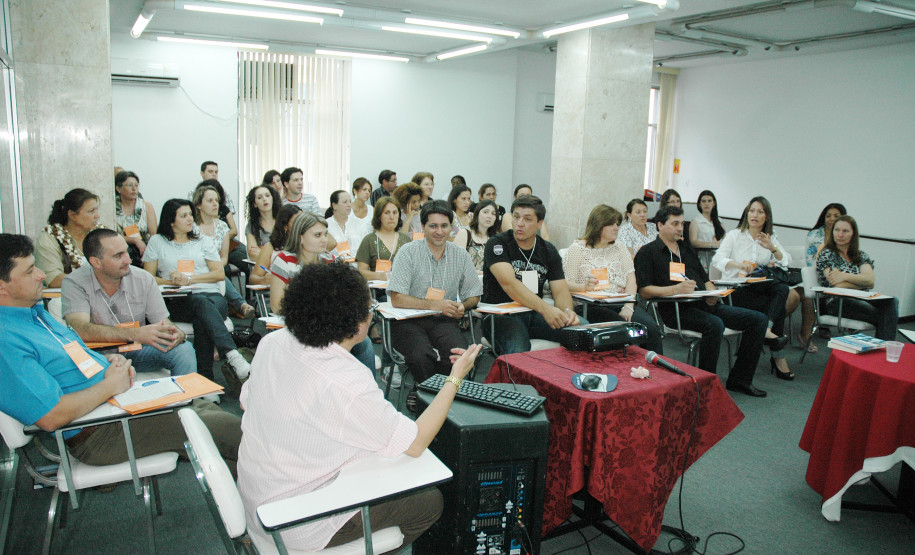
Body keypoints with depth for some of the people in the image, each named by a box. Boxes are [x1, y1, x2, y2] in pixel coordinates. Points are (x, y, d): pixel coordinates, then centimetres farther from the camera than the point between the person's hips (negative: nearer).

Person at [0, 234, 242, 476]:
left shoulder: (36, 311, 11)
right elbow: (52, 417, -29)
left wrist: (107, 361, 2)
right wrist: (111, 385, -17)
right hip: (94, 433, -10)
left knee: (208, 409, 5)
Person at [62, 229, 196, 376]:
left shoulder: (144, 279, -3)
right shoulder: (74, 283, -12)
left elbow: (163, 323, -2)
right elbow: (81, 330, -26)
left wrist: (176, 334, -28)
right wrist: (136, 333, -37)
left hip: (136, 350, 2)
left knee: (184, 349, -23)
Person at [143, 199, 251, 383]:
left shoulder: (202, 243, 23)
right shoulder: (157, 242, 18)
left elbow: (220, 274, 12)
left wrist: (190, 279, -2)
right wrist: (172, 282, -8)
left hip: (213, 296, 2)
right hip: (178, 301, -2)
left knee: (202, 321, -35)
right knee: (202, 303, -38)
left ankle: (205, 378, -43)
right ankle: (232, 355, -55)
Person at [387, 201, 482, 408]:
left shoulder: (460, 255, 8)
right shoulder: (409, 252, -4)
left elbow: (474, 295, 16)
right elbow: (397, 299, -11)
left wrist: (463, 306, -8)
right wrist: (434, 304, -19)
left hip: (443, 321, 3)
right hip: (409, 321, -3)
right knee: (422, 356, -34)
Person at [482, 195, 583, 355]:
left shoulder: (549, 251, 10)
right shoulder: (496, 244, -6)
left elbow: (561, 291, 3)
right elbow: (509, 284, -22)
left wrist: (567, 310, -22)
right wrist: (545, 308, -35)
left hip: (535, 314, 5)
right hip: (501, 316, -5)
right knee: (518, 350, -37)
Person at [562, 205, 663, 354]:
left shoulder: (619, 247, 20)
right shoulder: (577, 249, 5)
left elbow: (630, 278, 9)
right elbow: (566, 284, -3)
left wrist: (628, 307, -8)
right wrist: (584, 287, -26)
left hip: (621, 303, 5)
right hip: (593, 306, -4)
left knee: (652, 329, -22)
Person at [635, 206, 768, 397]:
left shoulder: (687, 250, 27)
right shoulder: (648, 252, 3)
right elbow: (644, 290, -8)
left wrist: (712, 293, 4)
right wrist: (675, 289, -20)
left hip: (704, 304, 8)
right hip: (675, 309, -7)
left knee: (758, 319, -4)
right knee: (714, 324, -36)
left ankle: (738, 380, 1)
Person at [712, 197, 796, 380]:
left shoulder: (771, 238, 19)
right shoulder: (734, 235, 7)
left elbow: (786, 262, 6)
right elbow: (717, 259, -9)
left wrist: (772, 248, -13)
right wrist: (738, 264, -28)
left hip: (761, 286, 4)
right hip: (736, 289, -4)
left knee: (782, 288, -30)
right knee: (778, 304, -26)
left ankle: (767, 329, -36)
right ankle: (777, 356, -22)